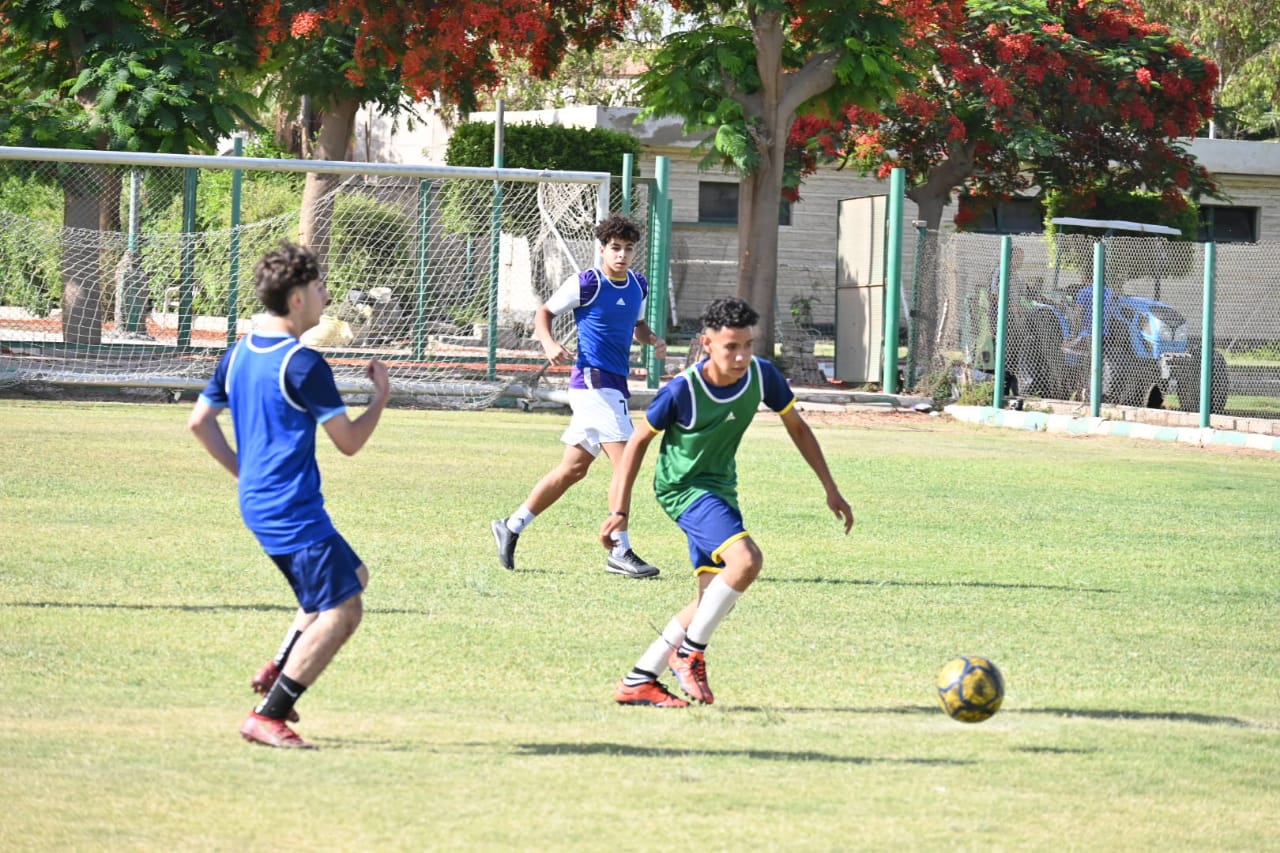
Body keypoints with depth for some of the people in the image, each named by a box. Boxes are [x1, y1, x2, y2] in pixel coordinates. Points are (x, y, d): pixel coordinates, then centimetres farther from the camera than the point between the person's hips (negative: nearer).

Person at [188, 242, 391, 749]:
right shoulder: (303, 364, -17)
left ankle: (277, 672, 16)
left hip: (257, 500, 10)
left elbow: (199, 421, 16)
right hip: (292, 510, -10)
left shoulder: (239, 354, 9)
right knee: (341, 611, -8)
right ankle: (267, 716, -11)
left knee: (352, 577, 24)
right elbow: (349, 441, -13)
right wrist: (382, 397, 3)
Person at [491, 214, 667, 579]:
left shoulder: (638, 285, 12)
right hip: (593, 380, -8)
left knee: (573, 469, 13)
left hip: (615, 385, 8)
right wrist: (549, 343, -18)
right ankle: (619, 552, -12)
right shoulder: (586, 284, -8)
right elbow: (544, 312, 1)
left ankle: (512, 527, 23)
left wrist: (652, 339, 6)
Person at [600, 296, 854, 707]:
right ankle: (690, 653, -11)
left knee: (716, 597, 6)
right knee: (746, 559, -28)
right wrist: (620, 510, -11)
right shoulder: (682, 390, -24)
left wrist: (830, 489, 7)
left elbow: (796, 427, 5)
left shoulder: (762, 375, -11)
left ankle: (637, 680, 14)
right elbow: (640, 441, -10)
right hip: (683, 486, -7)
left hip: (721, 487, 7)